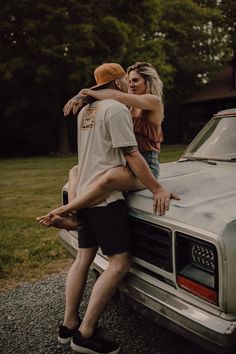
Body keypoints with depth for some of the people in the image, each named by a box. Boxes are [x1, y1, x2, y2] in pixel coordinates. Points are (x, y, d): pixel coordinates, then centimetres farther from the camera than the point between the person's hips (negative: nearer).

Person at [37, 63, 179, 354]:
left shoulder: (85, 112, 16)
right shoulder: (117, 109, -10)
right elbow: (132, 155, -14)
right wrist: (157, 190, -10)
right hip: (106, 196, -9)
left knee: (83, 258, 13)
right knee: (119, 263, -6)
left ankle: (69, 325, 22)